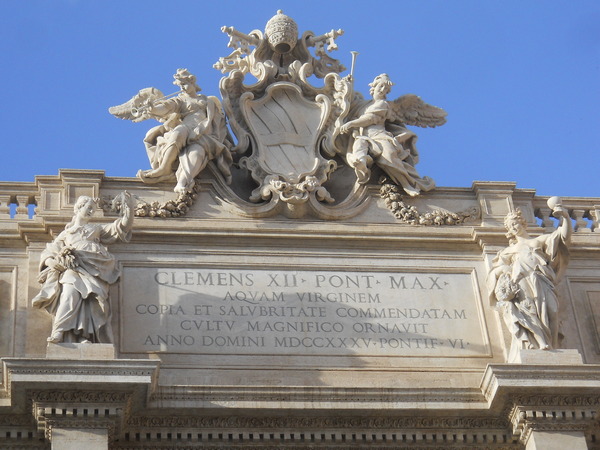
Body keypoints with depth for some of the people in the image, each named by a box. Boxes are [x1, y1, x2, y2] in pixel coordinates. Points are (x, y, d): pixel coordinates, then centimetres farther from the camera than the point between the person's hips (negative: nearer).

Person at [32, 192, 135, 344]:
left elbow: (121, 226, 29)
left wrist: (127, 205, 20)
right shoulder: (66, 233, 31)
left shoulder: (96, 229, 33)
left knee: (89, 296, -28)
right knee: (70, 291, -32)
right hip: (72, 268, -1)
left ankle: (84, 336, -38)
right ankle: (58, 332, -43)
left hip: (93, 269, 1)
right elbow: (48, 252, 24)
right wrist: (51, 261, 2)